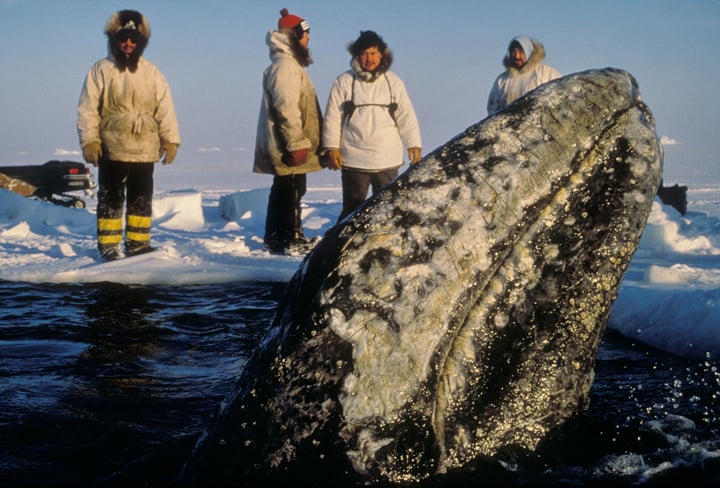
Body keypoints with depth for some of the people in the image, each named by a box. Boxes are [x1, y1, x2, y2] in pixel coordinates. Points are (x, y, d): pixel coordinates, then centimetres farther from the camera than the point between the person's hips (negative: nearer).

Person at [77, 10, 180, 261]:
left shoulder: (152, 73, 6)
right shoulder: (100, 70, 0)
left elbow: (165, 108, 3)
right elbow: (88, 109, -3)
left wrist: (170, 140, -4)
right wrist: (89, 140, -12)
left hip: (145, 150, 3)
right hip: (111, 150, -2)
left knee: (142, 199, 9)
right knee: (110, 198, 3)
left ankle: (137, 243, 19)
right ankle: (108, 246, 9)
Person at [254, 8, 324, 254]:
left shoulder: (290, 63, 20)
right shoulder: (284, 65, -15)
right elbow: (286, 108, -23)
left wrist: (299, 141, 25)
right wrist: (297, 143, -24)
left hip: (286, 145, 11)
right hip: (288, 147, -11)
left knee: (284, 192, 16)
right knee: (290, 192, -8)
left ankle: (276, 237, 23)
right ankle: (288, 239, -4)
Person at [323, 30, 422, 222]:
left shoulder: (393, 82, 5)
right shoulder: (344, 82, -1)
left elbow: (407, 116, 6)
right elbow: (332, 118, 0)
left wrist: (414, 145, -1)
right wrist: (332, 148, -6)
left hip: (388, 160, 2)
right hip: (354, 160, -2)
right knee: (352, 208, 4)